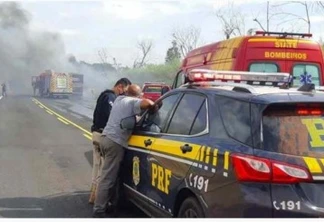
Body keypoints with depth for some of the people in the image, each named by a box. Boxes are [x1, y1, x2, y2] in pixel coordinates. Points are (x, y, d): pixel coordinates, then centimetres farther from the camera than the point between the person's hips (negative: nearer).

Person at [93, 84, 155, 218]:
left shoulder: (119, 99, 19)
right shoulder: (133, 102, -6)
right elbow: (148, 103, -25)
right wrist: (154, 107, -5)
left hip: (106, 137, 9)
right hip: (115, 142, -9)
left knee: (111, 175, 17)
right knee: (108, 178, -7)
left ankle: (111, 204, 23)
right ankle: (98, 211, -5)